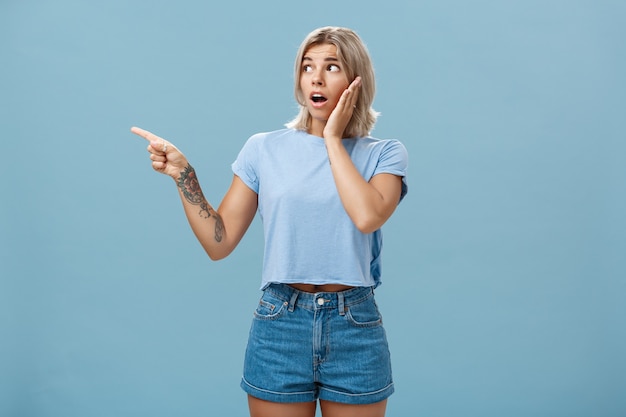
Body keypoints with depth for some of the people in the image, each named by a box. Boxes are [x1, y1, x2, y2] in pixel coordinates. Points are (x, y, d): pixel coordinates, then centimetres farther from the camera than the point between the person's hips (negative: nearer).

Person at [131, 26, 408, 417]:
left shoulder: (385, 154, 0)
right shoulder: (265, 149, 3)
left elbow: (367, 216, -21)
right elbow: (219, 243, 1)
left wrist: (333, 139, -11)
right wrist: (182, 173, -8)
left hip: (355, 329, 0)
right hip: (279, 326, 1)